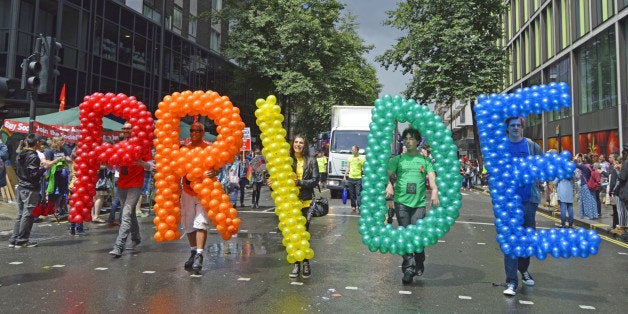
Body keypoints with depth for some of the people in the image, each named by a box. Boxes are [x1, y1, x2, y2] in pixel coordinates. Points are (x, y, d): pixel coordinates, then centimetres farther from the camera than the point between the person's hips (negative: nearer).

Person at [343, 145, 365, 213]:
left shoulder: (361, 158, -3)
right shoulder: (350, 158, 11)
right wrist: (344, 176, 12)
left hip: (358, 178, -4)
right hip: (350, 178, 4)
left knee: (358, 193, -9)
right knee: (352, 194, 8)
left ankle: (359, 207, -11)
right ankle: (353, 207, 16)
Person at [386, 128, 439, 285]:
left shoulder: (425, 160, 12)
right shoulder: (397, 159, 12)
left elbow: (432, 177, 1)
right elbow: (389, 175, 1)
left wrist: (434, 191, -18)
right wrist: (389, 185, -21)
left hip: (419, 203, 0)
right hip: (401, 201, 0)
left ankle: (419, 265, 19)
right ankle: (409, 268, -3)